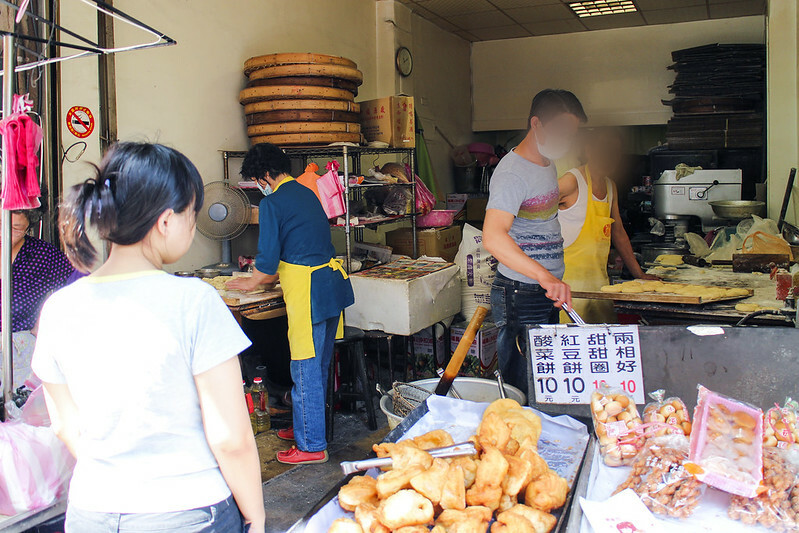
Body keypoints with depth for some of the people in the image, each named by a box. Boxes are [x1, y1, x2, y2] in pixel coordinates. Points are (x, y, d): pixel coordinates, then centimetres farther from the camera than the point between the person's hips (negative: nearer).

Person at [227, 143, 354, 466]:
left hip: (308, 292, -9)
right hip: (332, 282, 9)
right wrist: (271, 278, 30)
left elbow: (268, 261, -10)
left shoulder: (272, 203, -10)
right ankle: (308, 426, 34)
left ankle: (311, 446, 8)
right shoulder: (306, 193, 16)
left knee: (305, 370, 0)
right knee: (319, 365, 18)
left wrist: (252, 284, 10)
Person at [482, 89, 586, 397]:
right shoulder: (513, 173, -20)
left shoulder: (548, 164, 12)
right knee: (524, 391, -3)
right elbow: (493, 236, -35)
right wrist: (544, 276, -45)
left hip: (547, 293, 10)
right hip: (521, 297, -10)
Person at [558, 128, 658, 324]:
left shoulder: (610, 186, 15)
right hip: (571, 276, -8)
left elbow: (618, 233, 23)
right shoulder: (573, 181, -10)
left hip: (600, 278, 8)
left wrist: (639, 274, 24)